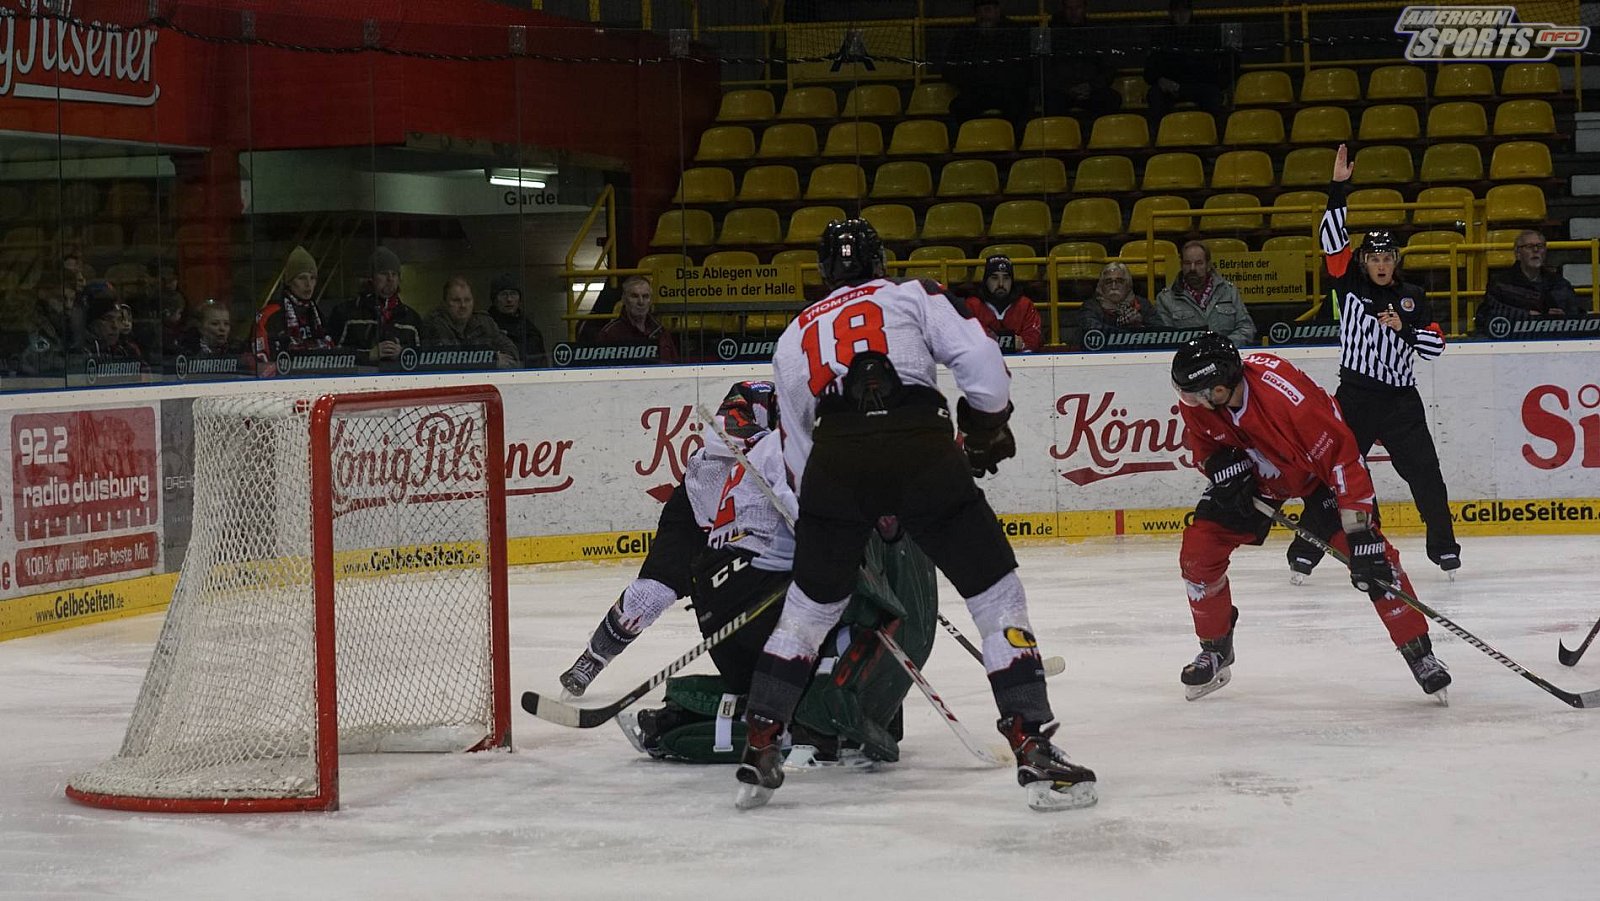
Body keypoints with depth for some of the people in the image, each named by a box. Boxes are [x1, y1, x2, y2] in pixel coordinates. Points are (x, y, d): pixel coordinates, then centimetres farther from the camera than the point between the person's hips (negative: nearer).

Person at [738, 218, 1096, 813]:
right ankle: (1035, 751, -1)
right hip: (922, 449, -2)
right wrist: (988, 425, 23)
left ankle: (759, 750, 18)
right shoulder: (915, 296, 21)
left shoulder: (796, 335, 30)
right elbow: (980, 361, 6)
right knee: (997, 594, 7)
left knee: (810, 604, 21)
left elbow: (796, 444, 31)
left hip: (835, 460, 3)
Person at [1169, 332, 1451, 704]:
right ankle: (1215, 651, 16)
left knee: (1372, 558, -20)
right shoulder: (1194, 401, -23)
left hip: (1320, 468, -5)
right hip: (1255, 472, 5)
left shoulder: (1288, 397, -42)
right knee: (1198, 551, -5)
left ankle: (1420, 655, -9)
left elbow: (1342, 458, -39)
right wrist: (1221, 465, -25)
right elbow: (1202, 444, -1)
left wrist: (1361, 535, -41)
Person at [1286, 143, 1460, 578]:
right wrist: (1338, 187, -14)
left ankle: (1443, 546, 18)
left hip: (1401, 399, 1)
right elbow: (1333, 237, -7)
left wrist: (1405, 328, -11)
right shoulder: (1350, 285, 3)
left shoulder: (1412, 298, 7)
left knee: (1425, 474, 1)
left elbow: (1435, 344, 6)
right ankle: (1305, 551, 1)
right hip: (1354, 396, -1)